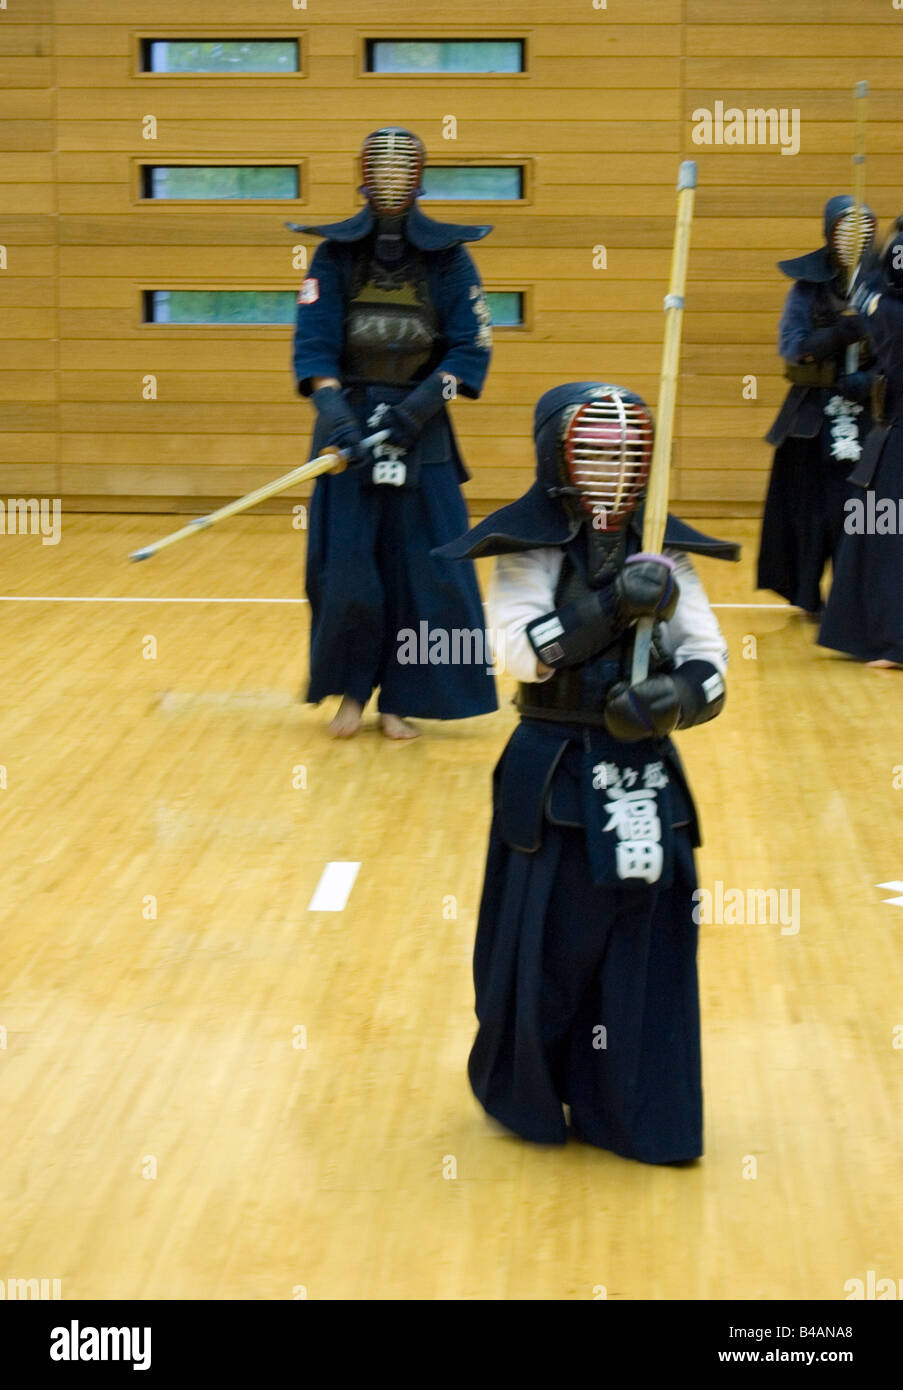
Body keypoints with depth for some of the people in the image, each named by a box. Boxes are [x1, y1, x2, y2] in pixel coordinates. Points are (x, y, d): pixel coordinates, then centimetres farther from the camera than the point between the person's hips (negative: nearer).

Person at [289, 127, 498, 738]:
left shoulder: (448, 257, 0)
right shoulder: (336, 255, 1)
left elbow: (471, 350, -5)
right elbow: (314, 344, -8)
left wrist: (416, 408, -19)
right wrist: (333, 410, -25)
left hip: (421, 431, 0)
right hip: (350, 425, 0)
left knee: (425, 572, -2)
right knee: (344, 570, -3)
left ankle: (400, 700, 10)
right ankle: (351, 692, 15)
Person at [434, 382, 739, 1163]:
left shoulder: (665, 555, 3)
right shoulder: (528, 550, -5)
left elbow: (709, 667, -1)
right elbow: (523, 649, -18)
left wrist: (671, 700, -21)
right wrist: (614, 607, -26)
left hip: (646, 773, 3)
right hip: (554, 770, -2)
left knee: (647, 943, 3)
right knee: (545, 940, 5)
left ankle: (635, 1114, 16)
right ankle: (527, 1097, 27)